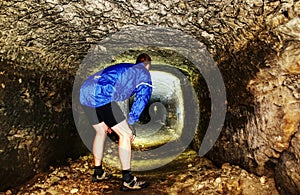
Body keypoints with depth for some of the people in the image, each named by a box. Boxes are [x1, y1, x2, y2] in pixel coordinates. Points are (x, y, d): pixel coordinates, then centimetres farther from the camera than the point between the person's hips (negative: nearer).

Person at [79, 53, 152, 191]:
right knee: (125, 134, 3)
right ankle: (127, 180, 10)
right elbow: (140, 102, 10)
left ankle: (98, 173, 37)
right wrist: (130, 125, 19)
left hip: (84, 91, 9)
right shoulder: (145, 75, 16)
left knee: (101, 132, 25)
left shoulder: (122, 67, 35)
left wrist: (106, 120, 40)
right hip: (101, 96, -8)